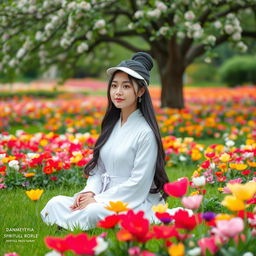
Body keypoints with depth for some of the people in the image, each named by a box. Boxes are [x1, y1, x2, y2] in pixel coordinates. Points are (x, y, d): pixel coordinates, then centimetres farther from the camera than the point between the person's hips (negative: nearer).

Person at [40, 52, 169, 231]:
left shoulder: (145, 132, -12)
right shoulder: (111, 125, 12)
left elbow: (138, 183, -15)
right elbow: (99, 168, 14)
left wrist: (98, 200, -15)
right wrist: (89, 192, -6)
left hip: (137, 203, -7)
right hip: (106, 199, 7)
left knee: (95, 212, -36)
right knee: (56, 203, -13)